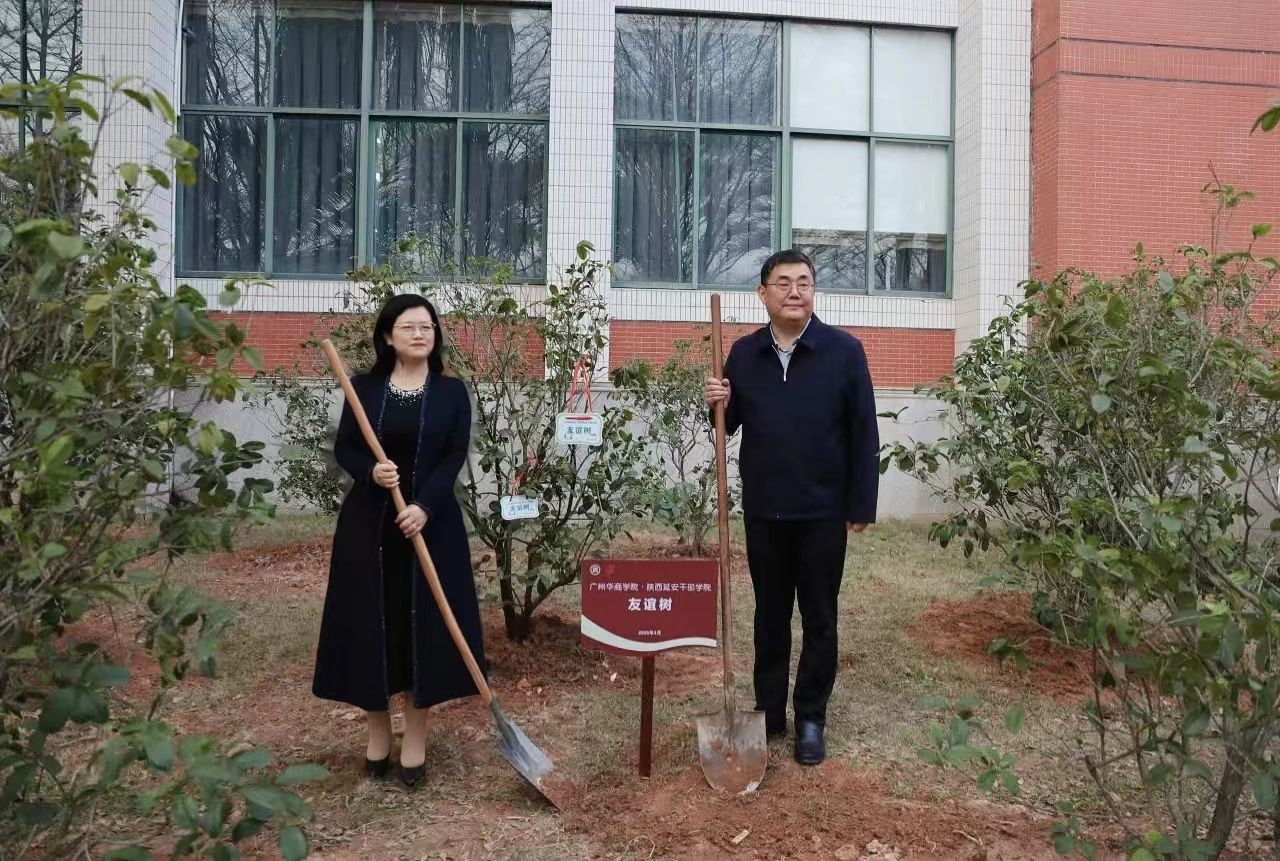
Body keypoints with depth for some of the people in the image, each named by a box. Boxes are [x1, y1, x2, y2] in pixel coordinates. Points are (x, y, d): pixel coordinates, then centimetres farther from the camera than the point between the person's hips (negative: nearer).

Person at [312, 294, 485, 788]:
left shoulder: (451, 391, 0)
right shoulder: (364, 387, 4)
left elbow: (456, 456, -6)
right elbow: (343, 449, 4)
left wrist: (424, 506, -19)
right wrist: (370, 471, -18)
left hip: (431, 522, -1)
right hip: (368, 523, 1)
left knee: (423, 625, 2)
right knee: (369, 625, 6)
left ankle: (415, 741, 16)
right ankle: (377, 735, 22)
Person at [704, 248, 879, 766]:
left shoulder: (844, 350, -5)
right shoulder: (744, 353, 4)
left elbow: (864, 433, -5)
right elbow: (731, 424, 14)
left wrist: (862, 506, -8)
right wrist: (719, 405, -9)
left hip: (822, 511, -3)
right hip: (762, 510, 3)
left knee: (819, 619, 8)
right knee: (770, 615, 14)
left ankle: (811, 719, 22)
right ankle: (768, 711, 27)